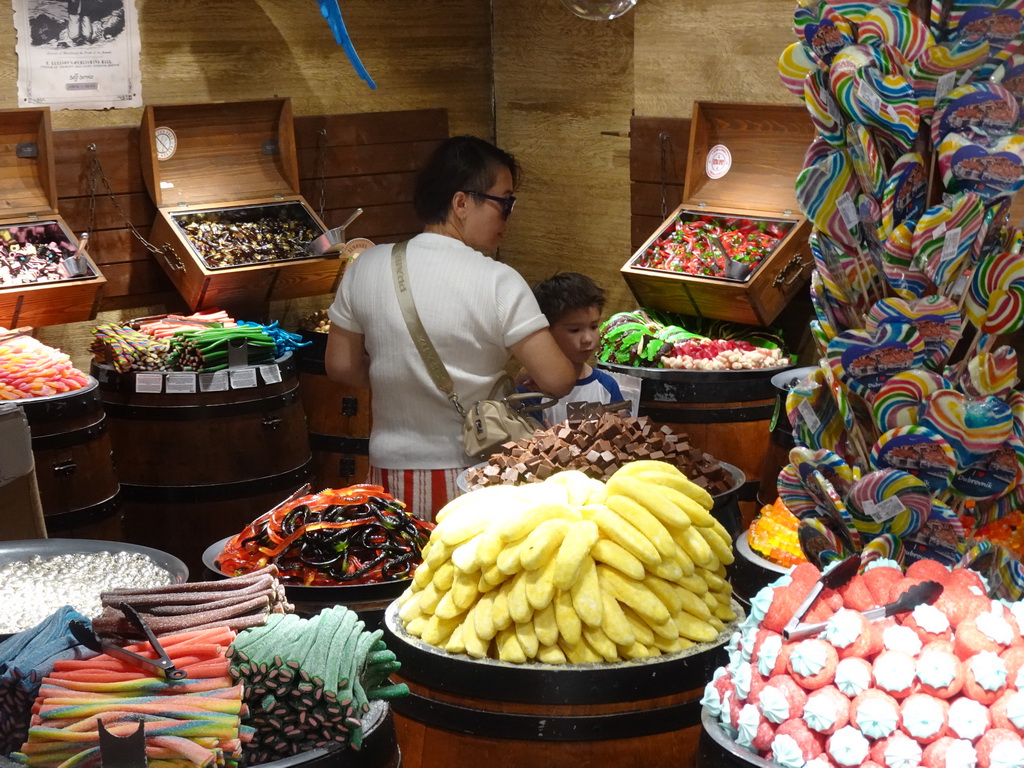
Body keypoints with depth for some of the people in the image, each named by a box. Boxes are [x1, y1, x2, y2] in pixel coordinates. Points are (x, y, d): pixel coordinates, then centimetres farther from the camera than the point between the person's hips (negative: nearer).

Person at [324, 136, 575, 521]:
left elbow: (341, 366, 5)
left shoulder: (365, 268, -2)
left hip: (391, 472, 4)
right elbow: (557, 381, -16)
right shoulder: (498, 282, -14)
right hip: (473, 477, -3)